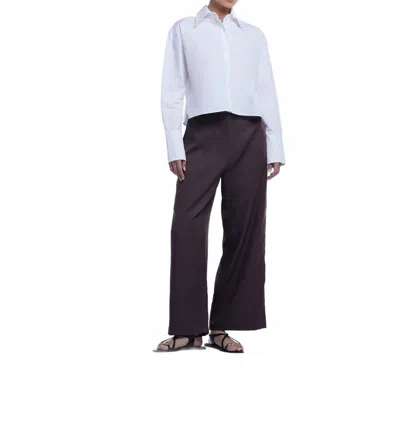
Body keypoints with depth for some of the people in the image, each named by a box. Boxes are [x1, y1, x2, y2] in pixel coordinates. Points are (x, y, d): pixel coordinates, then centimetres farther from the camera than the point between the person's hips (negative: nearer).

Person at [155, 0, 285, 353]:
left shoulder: (254, 35, 19)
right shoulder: (184, 30, 14)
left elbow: (267, 92, 14)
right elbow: (172, 90, 7)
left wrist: (275, 148, 5)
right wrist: (175, 147, -4)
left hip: (249, 137, 2)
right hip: (203, 134, -2)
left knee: (244, 228, -2)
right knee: (188, 225, -12)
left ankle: (221, 326, 6)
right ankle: (188, 328, -5)